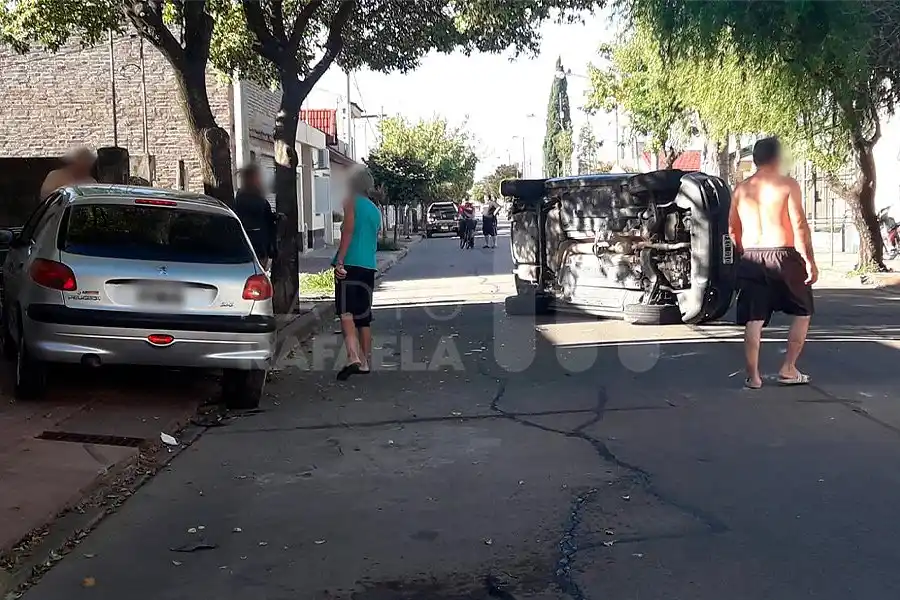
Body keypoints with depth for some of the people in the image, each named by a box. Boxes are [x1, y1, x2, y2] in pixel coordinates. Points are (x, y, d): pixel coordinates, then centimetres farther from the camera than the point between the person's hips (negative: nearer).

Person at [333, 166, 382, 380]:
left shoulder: (352, 202, 0)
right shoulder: (375, 210, 21)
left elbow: (348, 231, -13)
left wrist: (340, 261, -18)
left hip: (350, 264, -7)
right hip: (369, 266, 7)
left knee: (346, 312, -14)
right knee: (364, 316, 12)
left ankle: (353, 357, -28)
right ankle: (365, 362, 15)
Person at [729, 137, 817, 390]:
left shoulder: (741, 189, 9)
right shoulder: (787, 184, -5)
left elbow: (732, 229, 11)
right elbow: (799, 226, -11)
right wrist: (809, 260, -8)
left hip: (751, 259, 4)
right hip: (783, 256, -4)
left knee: (754, 320, 6)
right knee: (802, 312, 14)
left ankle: (753, 376, 4)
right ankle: (788, 369, 11)